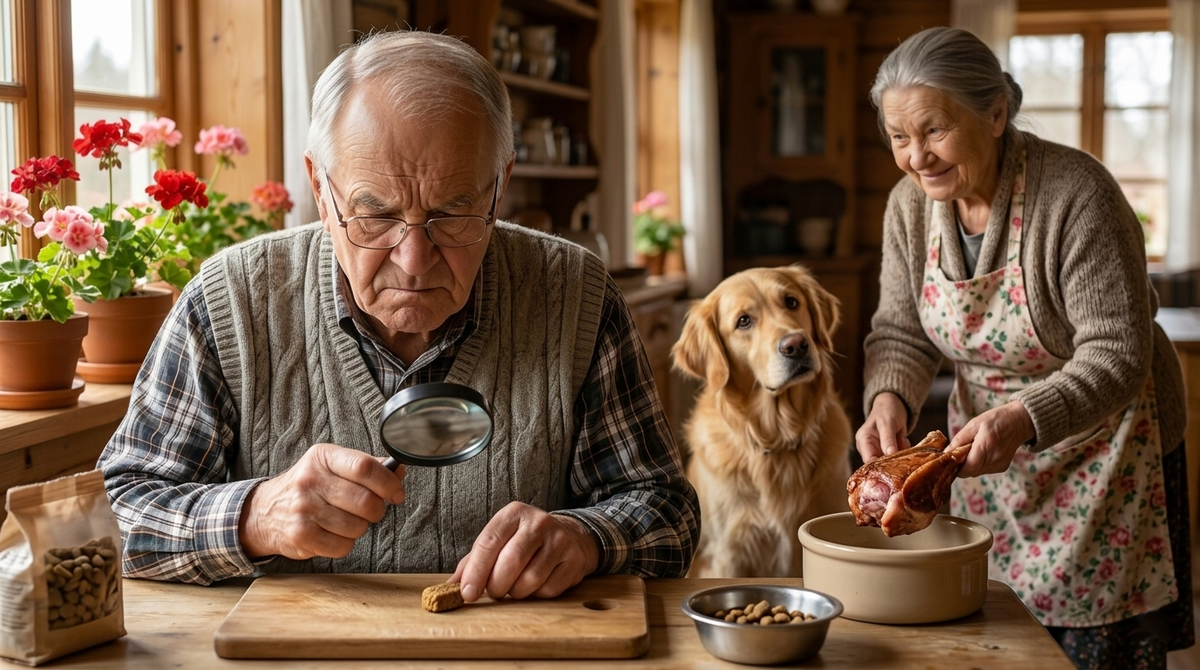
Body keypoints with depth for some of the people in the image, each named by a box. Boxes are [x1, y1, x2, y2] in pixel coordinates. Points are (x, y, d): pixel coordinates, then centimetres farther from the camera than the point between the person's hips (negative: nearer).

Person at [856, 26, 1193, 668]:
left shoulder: (1076, 194, -24)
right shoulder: (911, 203, -7)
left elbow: (1117, 356, -26)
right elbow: (901, 331, -1)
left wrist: (1022, 420, -41)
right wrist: (889, 400, -22)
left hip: (1099, 446, -5)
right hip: (985, 446, 5)